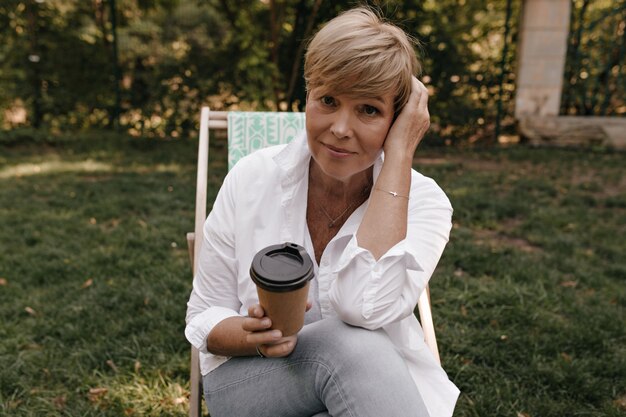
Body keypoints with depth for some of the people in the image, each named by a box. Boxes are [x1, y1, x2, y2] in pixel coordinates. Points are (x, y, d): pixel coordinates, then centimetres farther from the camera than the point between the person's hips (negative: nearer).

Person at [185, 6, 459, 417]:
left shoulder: (422, 200, -13)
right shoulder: (253, 179, -10)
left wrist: (399, 153, -27)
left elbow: (367, 308, -32)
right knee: (351, 345, -31)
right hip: (248, 382, 0)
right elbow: (204, 320, -4)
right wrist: (256, 337, -27)